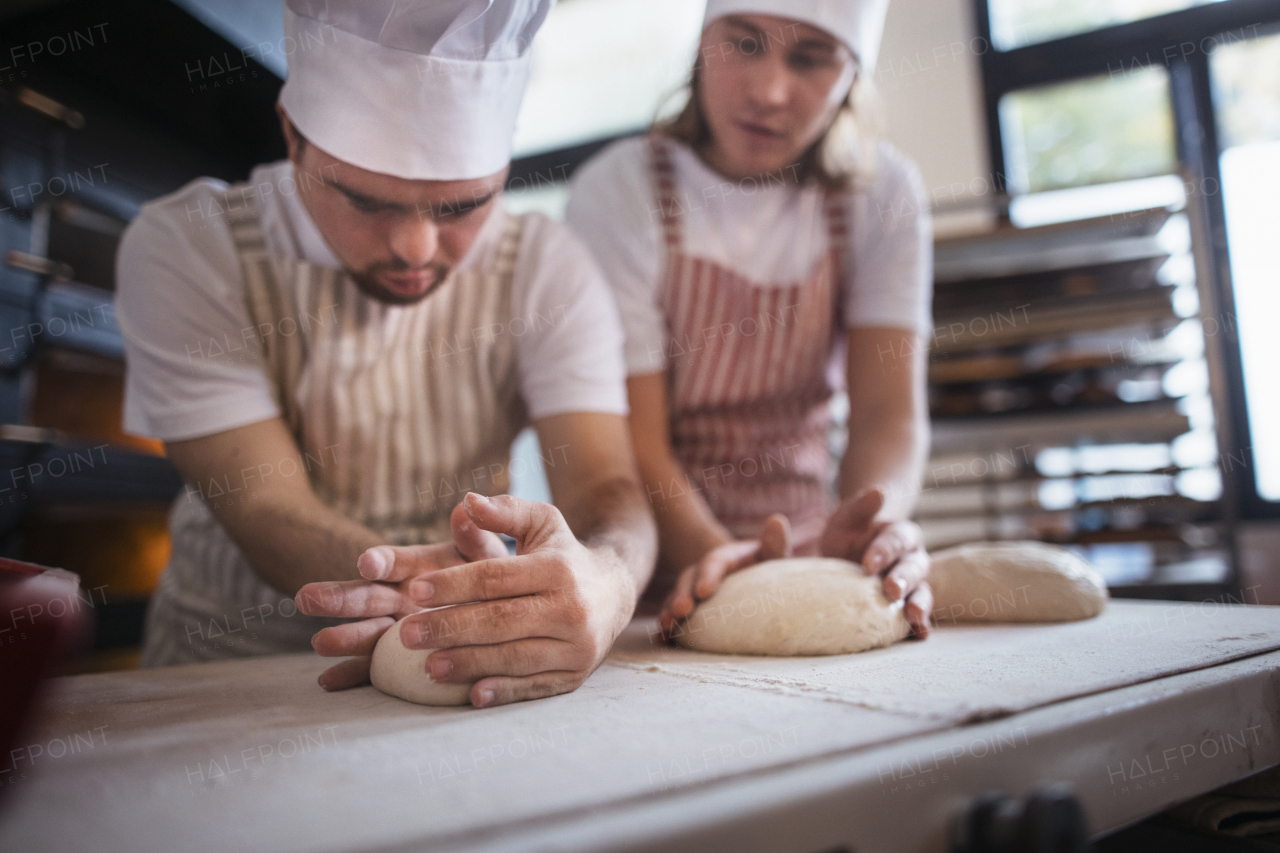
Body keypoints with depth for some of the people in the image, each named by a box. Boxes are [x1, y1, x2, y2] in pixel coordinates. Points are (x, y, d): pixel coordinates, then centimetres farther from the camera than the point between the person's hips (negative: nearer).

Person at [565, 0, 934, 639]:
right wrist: (711, 552, -33)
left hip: (804, 543, 3)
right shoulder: (620, 190, -10)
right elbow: (635, 440, -14)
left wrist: (871, 522, -30)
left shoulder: (883, 191, 0)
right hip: (665, 558, -2)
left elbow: (889, 406, -9)